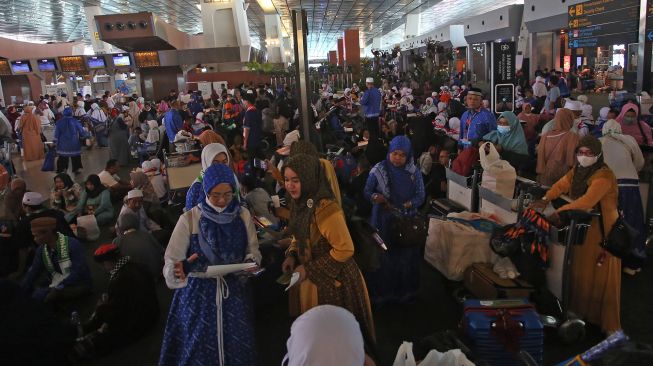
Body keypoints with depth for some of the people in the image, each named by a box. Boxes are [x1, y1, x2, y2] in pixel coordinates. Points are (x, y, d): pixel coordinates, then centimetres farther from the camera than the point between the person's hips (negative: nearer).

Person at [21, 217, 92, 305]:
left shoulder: (72, 244, -20)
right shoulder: (42, 249, -1)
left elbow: (79, 272, -25)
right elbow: (33, 272, 5)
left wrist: (58, 287, -28)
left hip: (79, 284, -7)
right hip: (56, 284, 7)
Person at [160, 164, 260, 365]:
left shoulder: (243, 215, -1)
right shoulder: (189, 219, -8)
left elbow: (253, 251, 6)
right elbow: (172, 260, -11)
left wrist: (251, 263, -16)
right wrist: (178, 269, -34)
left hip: (234, 291, 2)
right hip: (198, 292, -2)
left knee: (237, 348, 11)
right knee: (199, 349, 9)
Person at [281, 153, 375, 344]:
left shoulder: (325, 208, -27)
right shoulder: (300, 203, 0)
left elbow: (345, 249, -25)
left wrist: (309, 270, -20)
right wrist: (291, 256, -5)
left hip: (334, 282, -8)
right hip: (313, 280, 8)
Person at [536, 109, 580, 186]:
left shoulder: (545, 136, 3)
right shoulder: (572, 136, -9)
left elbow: (540, 156, 6)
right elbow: (571, 159, -11)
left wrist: (540, 177, 13)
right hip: (560, 178, -4)